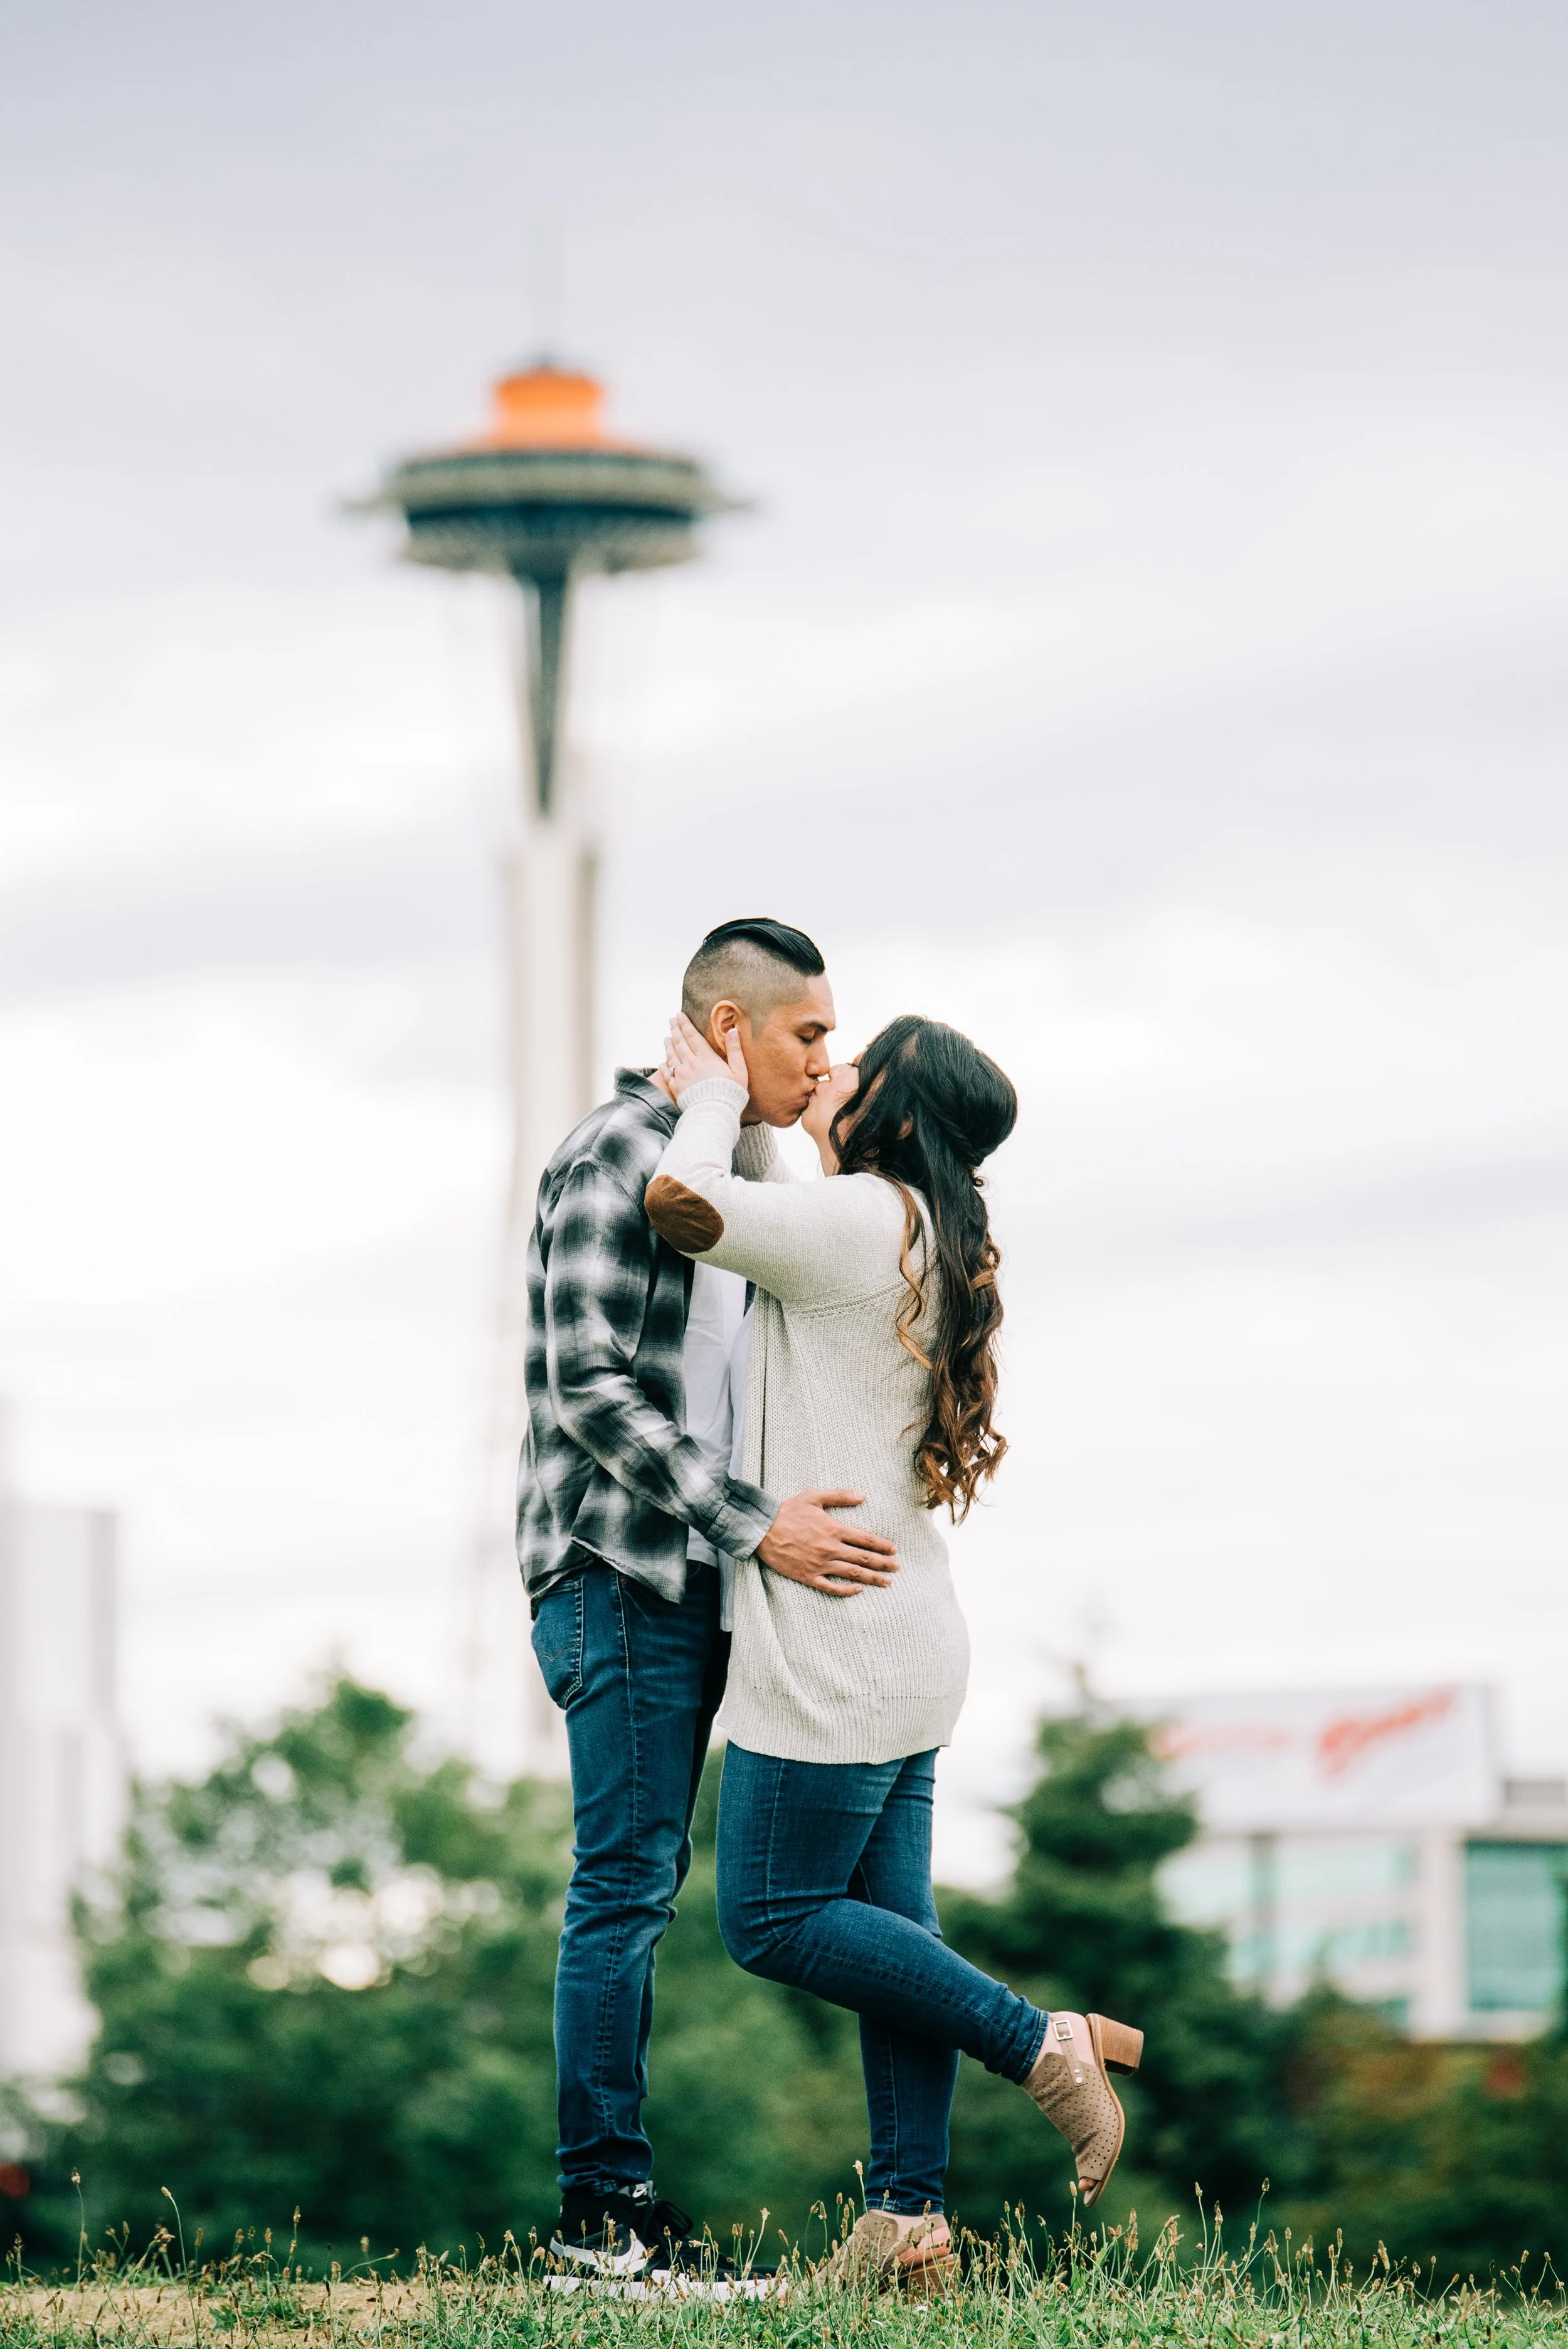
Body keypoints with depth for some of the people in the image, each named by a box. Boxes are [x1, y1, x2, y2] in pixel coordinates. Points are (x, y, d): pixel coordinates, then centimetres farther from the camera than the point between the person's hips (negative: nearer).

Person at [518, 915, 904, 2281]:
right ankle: (608, 2209, -5)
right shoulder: (619, 1158, -13)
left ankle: (613, 2207, 14)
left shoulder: (733, 1168, 17)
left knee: (641, 1885, 10)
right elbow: (590, 1388, -20)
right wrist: (753, 1523, -23)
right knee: (628, 1885, -8)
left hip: (686, 1579, 10)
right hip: (617, 1570, -10)